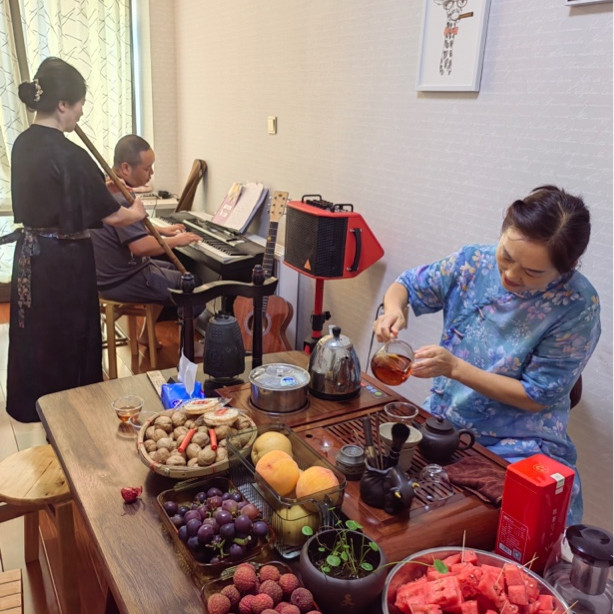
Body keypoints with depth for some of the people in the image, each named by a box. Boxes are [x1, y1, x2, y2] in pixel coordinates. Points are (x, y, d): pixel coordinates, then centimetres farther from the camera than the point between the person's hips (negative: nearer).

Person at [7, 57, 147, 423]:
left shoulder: (23, 144, 3)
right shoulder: (69, 156, -22)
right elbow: (109, 215, -18)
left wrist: (101, 184, 15)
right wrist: (137, 213, 2)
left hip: (30, 253, 8)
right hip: (64, 261, -8)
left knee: (36, 335, 21)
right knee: (69, 340, 8)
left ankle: (33, 404, 38)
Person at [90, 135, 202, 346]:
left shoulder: (106, 188, 5)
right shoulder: (120, 200, -28)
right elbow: (141, 246, -36)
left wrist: (160, 230, 16)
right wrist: (176, 241, -20)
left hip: (110, 271, 11)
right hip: (122, 282, -10)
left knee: (172, 270, 31)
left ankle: (147, 335, 34)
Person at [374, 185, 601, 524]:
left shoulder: (577, 306, -18)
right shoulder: (473, 262, -8)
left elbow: (538, 397, -13)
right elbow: (406, 286, 7)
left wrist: (454, 367, -22)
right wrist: (394, 309, -17)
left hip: (519, 446, -3)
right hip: (443, 420, 4)